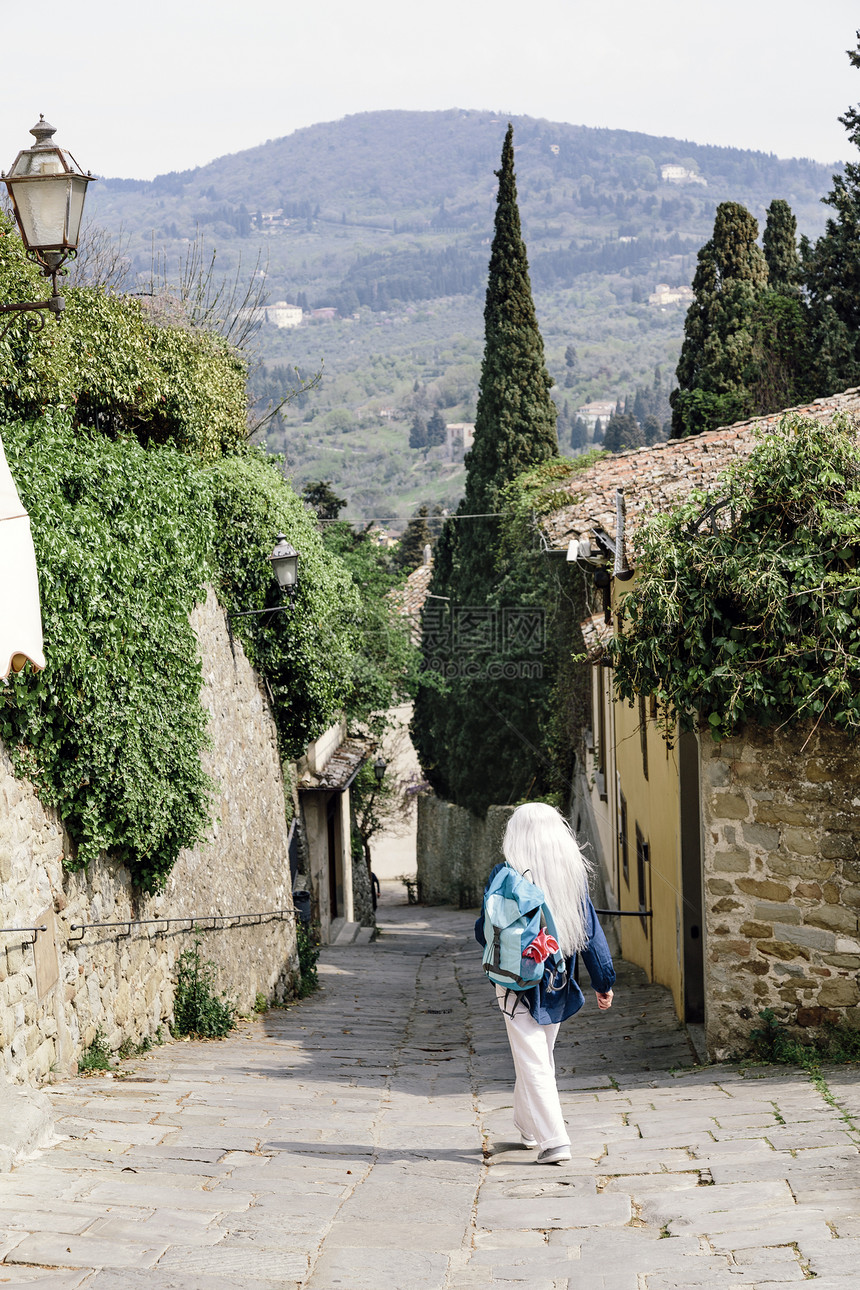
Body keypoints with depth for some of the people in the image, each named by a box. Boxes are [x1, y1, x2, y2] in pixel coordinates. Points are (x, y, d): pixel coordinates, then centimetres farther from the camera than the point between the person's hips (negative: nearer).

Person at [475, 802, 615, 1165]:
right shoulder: (573, 873, -3)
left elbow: (485, 932, -7)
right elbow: (590, 931, 0)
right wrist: (604, 981, 6)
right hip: (557, 981, 4)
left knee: (533, 1063, -3)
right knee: (541, 1057, 21)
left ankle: (553, 1140, -12)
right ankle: (527, 1124, 37)